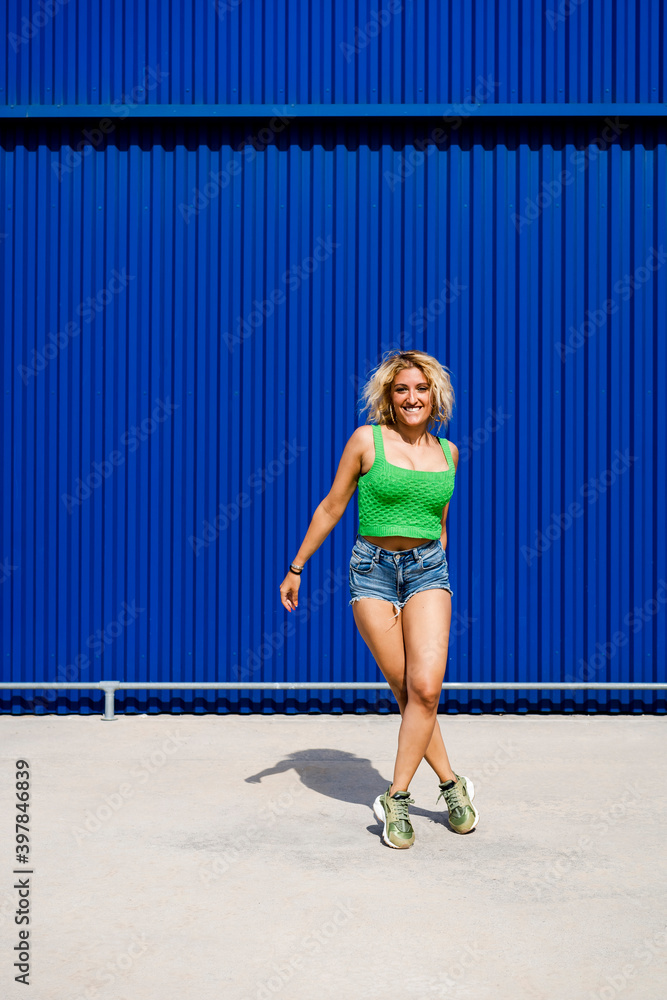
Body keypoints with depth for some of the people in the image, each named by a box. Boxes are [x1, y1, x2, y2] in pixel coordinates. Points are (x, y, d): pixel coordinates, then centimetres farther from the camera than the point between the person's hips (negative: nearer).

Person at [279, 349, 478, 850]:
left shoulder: (448, 452, 8)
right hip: (373, 570, -2)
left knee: (425, 687, -14)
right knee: (405, 691, 0)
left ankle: (397, 797, 0)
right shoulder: (367, 441, -2)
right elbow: (331, 508, 5)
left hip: (428, 569, 2)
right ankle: (451, 784, 18)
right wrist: (296, 568, 9)